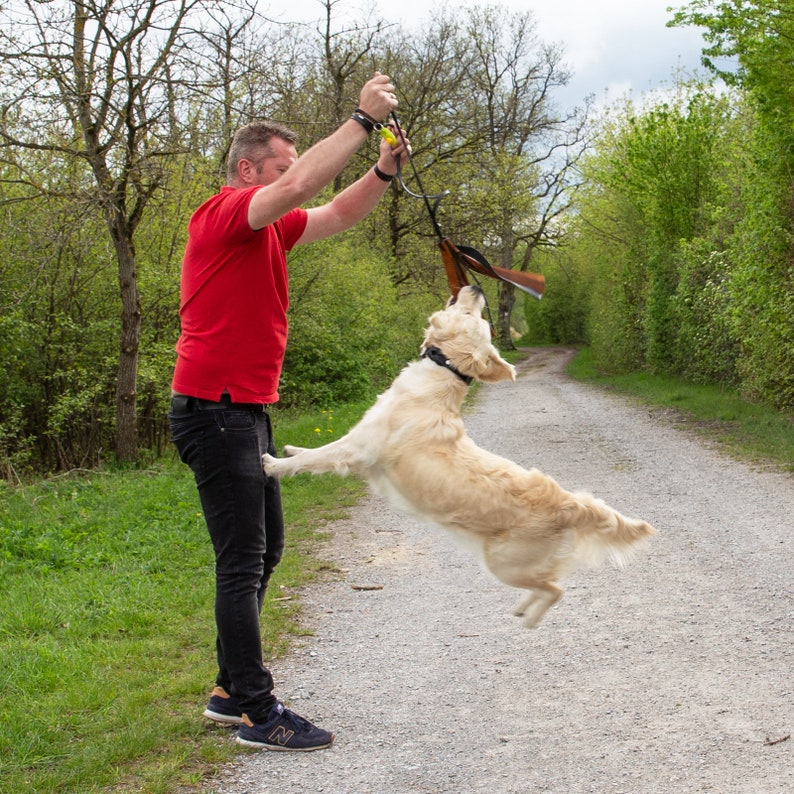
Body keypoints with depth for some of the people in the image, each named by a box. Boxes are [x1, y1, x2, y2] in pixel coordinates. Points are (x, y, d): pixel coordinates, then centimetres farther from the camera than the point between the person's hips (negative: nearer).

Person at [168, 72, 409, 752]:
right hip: (216, 409, -10)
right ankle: (257, 713, -2)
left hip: (247, 413, 10)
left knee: (264, 550, 16)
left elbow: (337, 214, 20)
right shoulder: (224, 214, -11)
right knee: (243, 562, -8)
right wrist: (362, 118, -20)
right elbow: (301, 187, -27)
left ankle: (232, 689, 25)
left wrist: (384, 171, 2)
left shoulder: (268, 228, 16)